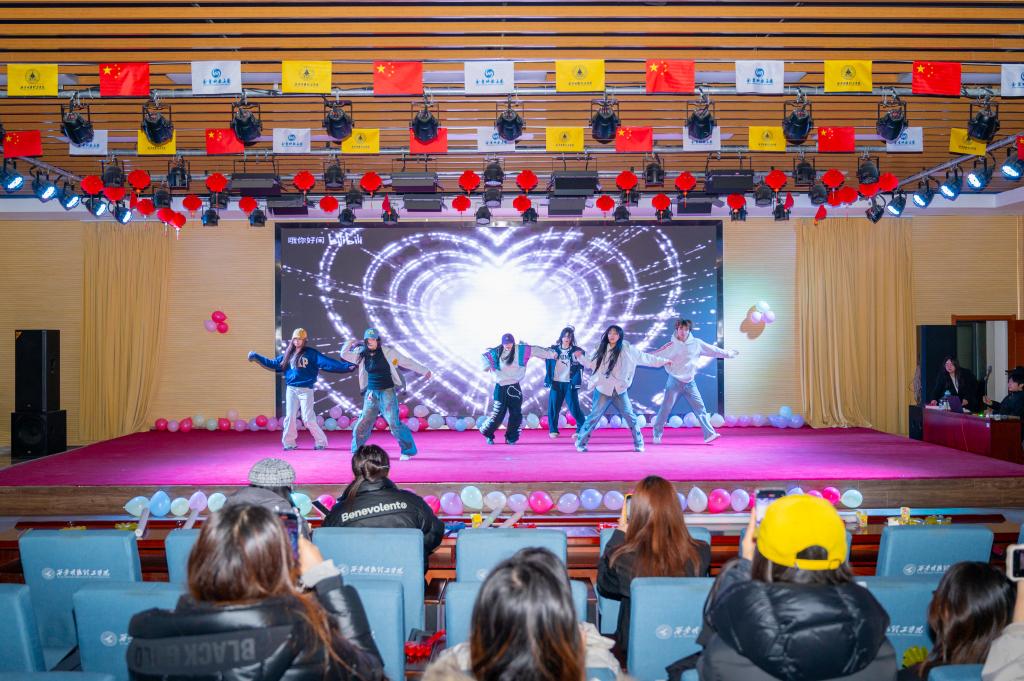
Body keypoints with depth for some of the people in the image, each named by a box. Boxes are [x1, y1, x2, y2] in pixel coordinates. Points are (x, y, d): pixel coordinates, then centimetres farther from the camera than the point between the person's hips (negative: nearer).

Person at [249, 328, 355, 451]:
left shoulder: (311, 353, -4)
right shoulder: (288, 354, 10)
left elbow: (328, 363, -13)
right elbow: (274, 363, 17)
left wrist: (347, 367, -24)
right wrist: (256, 357, 17)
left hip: (305, 390, -4)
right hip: (291, 390, 4)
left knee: (308, 418, -6)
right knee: (290, 417, 4)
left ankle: (321, 442, 8)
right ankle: (289, 443, 16)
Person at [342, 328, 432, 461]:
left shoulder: (388, 352, -6)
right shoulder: (362, 355, 4)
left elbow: (407, 362, 0)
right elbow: (344, 355, 10)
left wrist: (424, 371, 6)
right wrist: (350, 343, -4)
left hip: (387, 392, -4)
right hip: (371, 394, 4)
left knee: (394, 423, -11)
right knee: (363, 423, 5)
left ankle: (408, 450, 0)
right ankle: (357, 450, 23)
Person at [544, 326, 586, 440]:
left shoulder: (576, 351, 1)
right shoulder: (553, 349, 6)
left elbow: (580, 367, -3)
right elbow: (548, 365, 8)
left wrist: (576, 381, -14)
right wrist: (548, 380, -2)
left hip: (570, 383, -2)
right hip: (556, 382, 2)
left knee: (574, 407, -4)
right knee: (553, 407, 1)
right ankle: (553, 430, 14)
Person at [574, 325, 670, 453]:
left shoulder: (627, 349, -1)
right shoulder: (603, 350, 4)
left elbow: (645, 358, 5)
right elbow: (592, 365, 12)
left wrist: (663, 361, 8)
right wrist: (581, 357, 1)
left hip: (620, 391, 0)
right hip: (603, 390, 0)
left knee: (630, 416, -3)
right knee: (594, 417, -3)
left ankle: (639, 443, 10)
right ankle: (580, 442, 7)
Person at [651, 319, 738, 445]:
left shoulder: (696, 343, 1)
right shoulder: (671, 345, -7)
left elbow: (712, 350, 10)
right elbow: (655, 355, -9)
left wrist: (728, 353, 17)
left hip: (690, 382, 3)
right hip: (674, 381, -3)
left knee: (699, 407, -3)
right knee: (666, 408, 1)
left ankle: (709, 434, -3)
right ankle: (657, 434, 14)